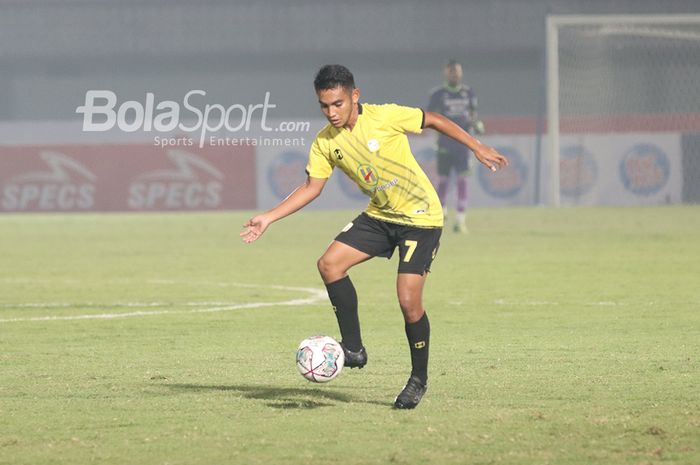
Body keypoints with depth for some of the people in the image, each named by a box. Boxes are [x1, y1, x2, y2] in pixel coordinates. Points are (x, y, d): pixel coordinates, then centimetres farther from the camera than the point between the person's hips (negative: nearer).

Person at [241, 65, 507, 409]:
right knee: (330, 264, -13)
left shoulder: (384, 117, -19)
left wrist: (478, 148, -5)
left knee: (409, 300, -13)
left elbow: (434, 121, -7)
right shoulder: (325, 143, -5)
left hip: (421, 217, -5)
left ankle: (419, 379, 8)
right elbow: (312, 187, 4)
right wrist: (268, 219, -3)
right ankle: (353, 348, -1)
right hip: (379, 216, 6)